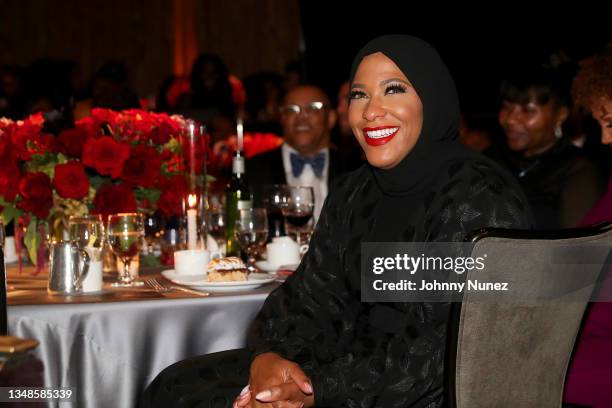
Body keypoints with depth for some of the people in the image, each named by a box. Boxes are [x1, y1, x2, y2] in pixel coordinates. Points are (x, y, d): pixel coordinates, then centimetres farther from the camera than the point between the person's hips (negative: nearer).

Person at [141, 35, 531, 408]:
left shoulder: (479, 198, -16)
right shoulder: (353, 194, 9)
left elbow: (444, 349, -22)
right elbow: (312, 296, 4)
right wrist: (268, 356, -17)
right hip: (357, 364, 8)